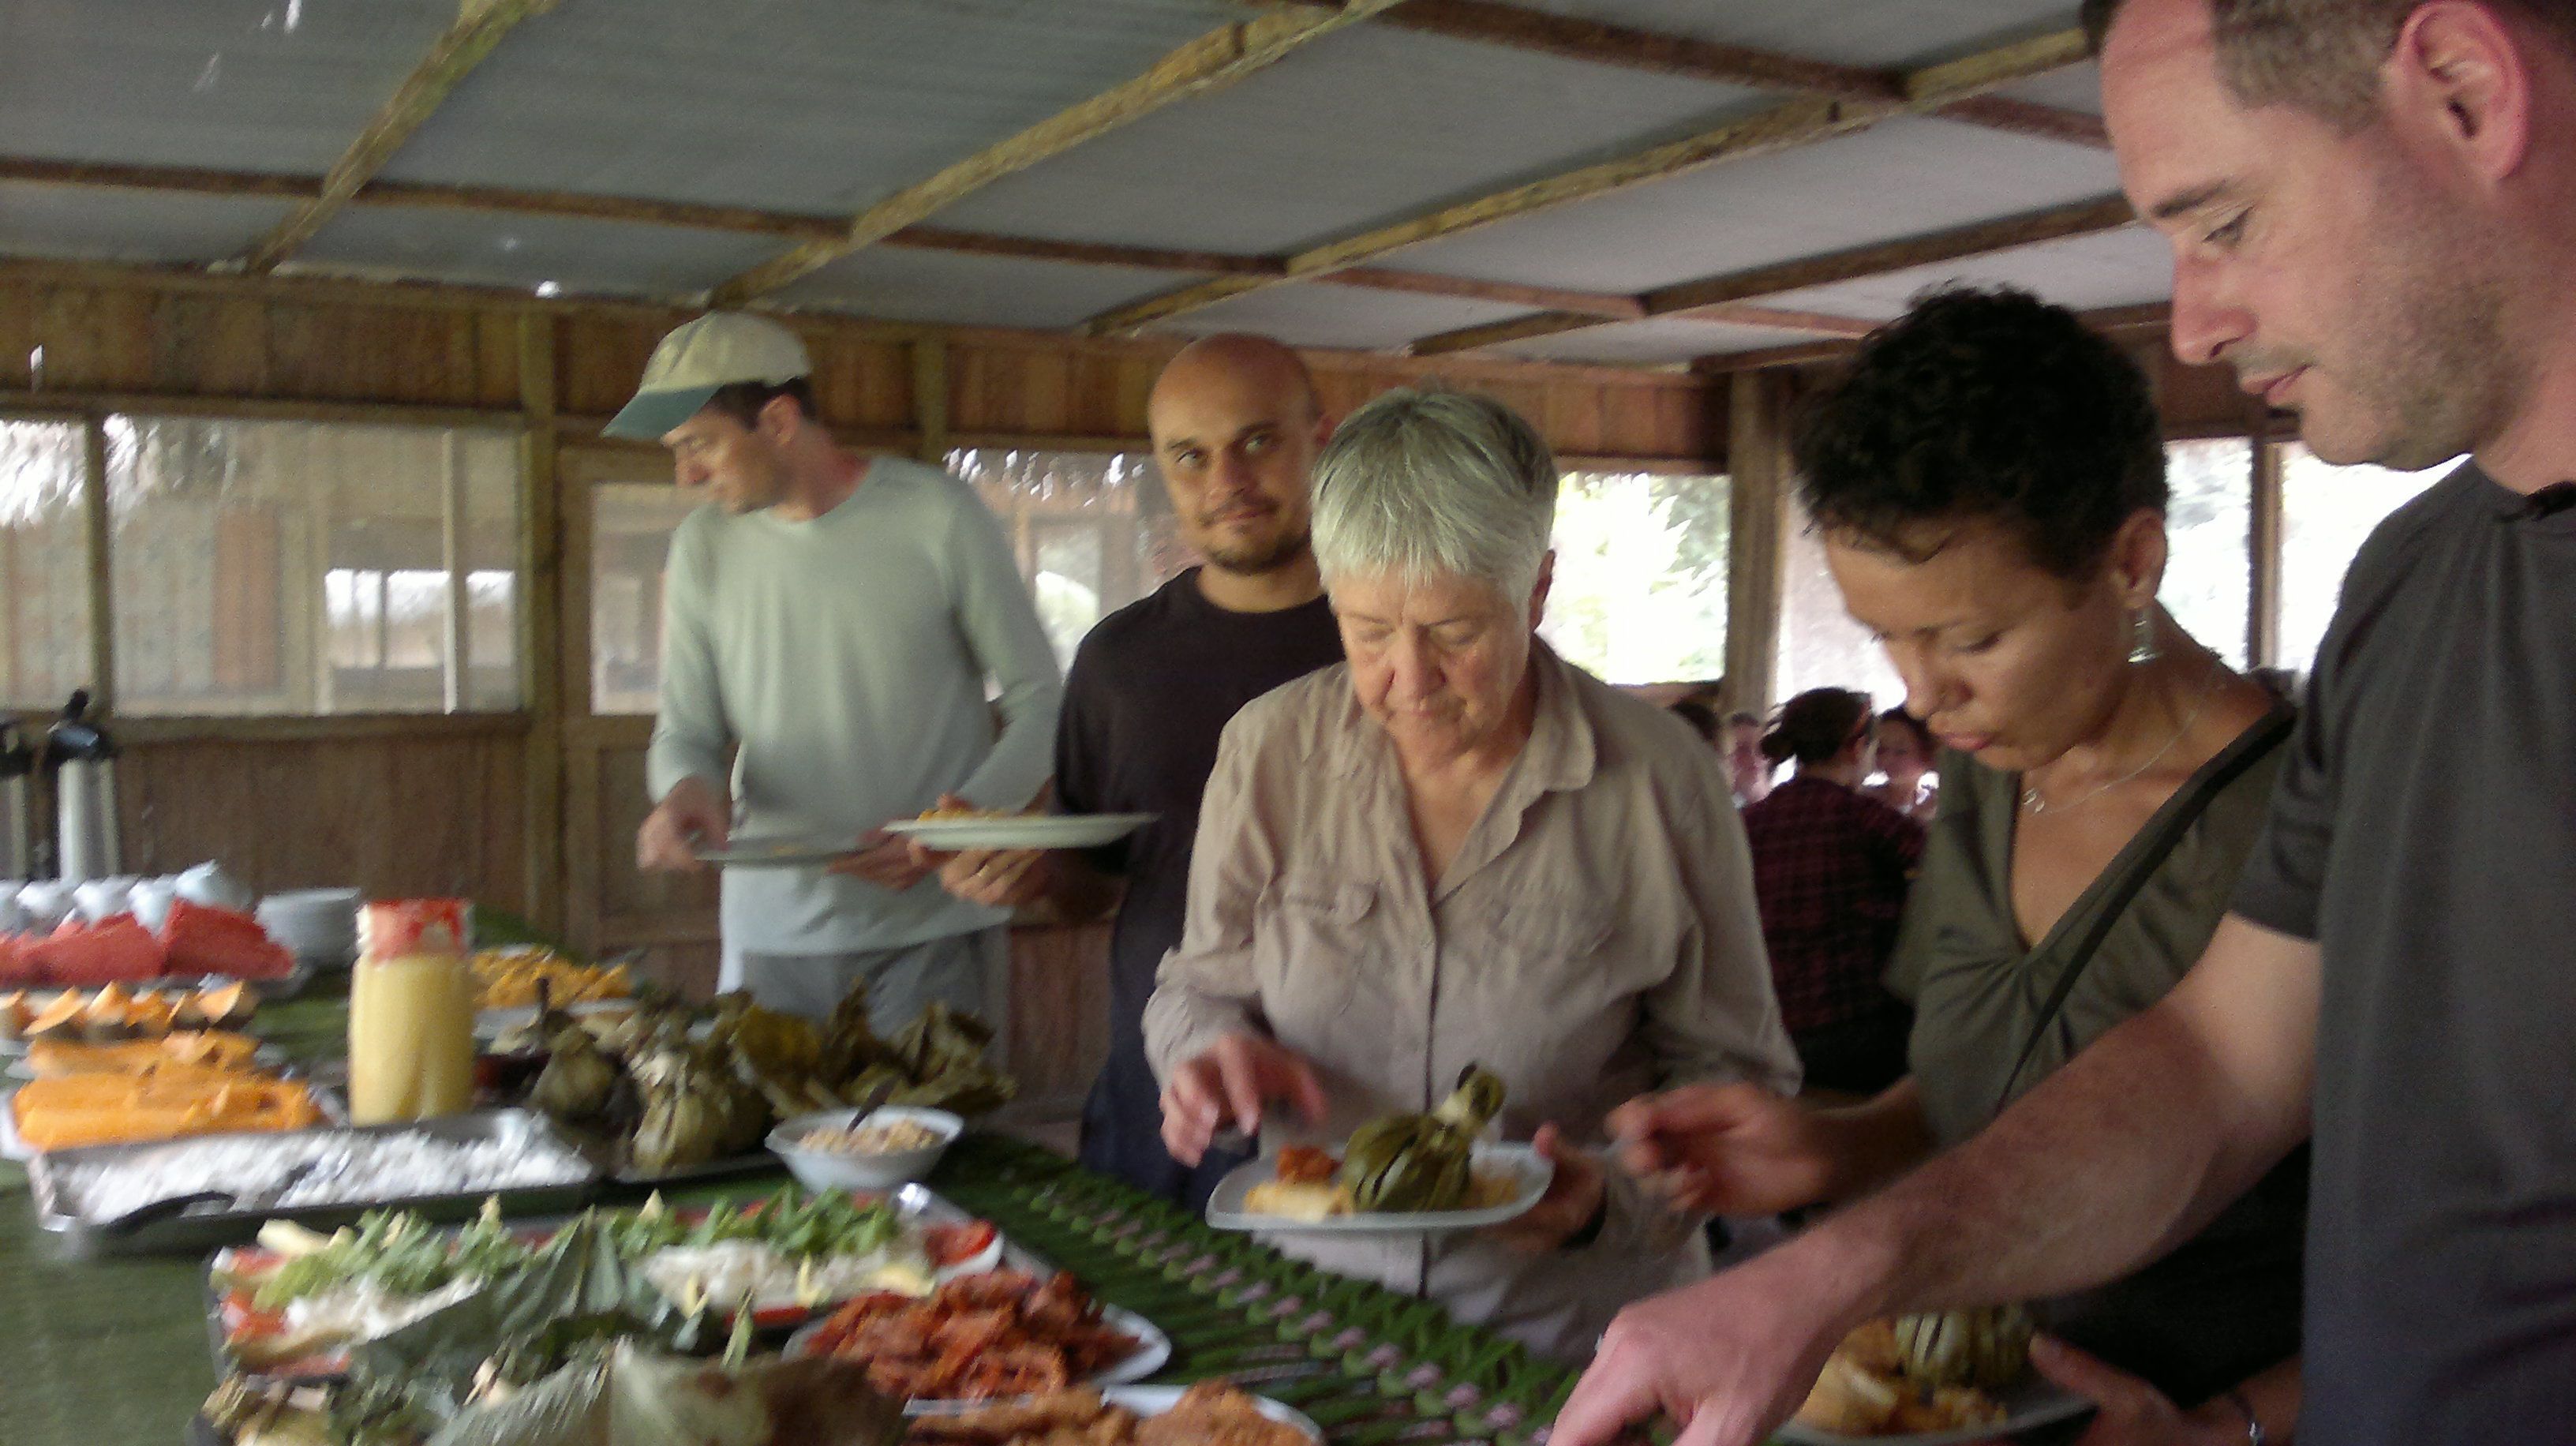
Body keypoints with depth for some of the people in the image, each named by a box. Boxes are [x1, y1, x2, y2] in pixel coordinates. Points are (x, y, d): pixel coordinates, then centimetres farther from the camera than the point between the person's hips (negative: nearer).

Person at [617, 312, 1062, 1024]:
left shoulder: (938, 515, -5)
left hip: (934, 922, -3)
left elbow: (1039, 704, -3)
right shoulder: (704, 547, 7)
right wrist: (686, 788, -14)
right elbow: (685, 730, 10)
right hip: (771, 931, 3)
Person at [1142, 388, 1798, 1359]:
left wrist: (1612, 1195, -18)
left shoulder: (1661, 780, -7)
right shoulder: (1268, 750, -1)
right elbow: (1199, 988, 9)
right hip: (1316, 1304, -2)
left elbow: (1734, 1076, -1)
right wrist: (1215, 1051, -13)